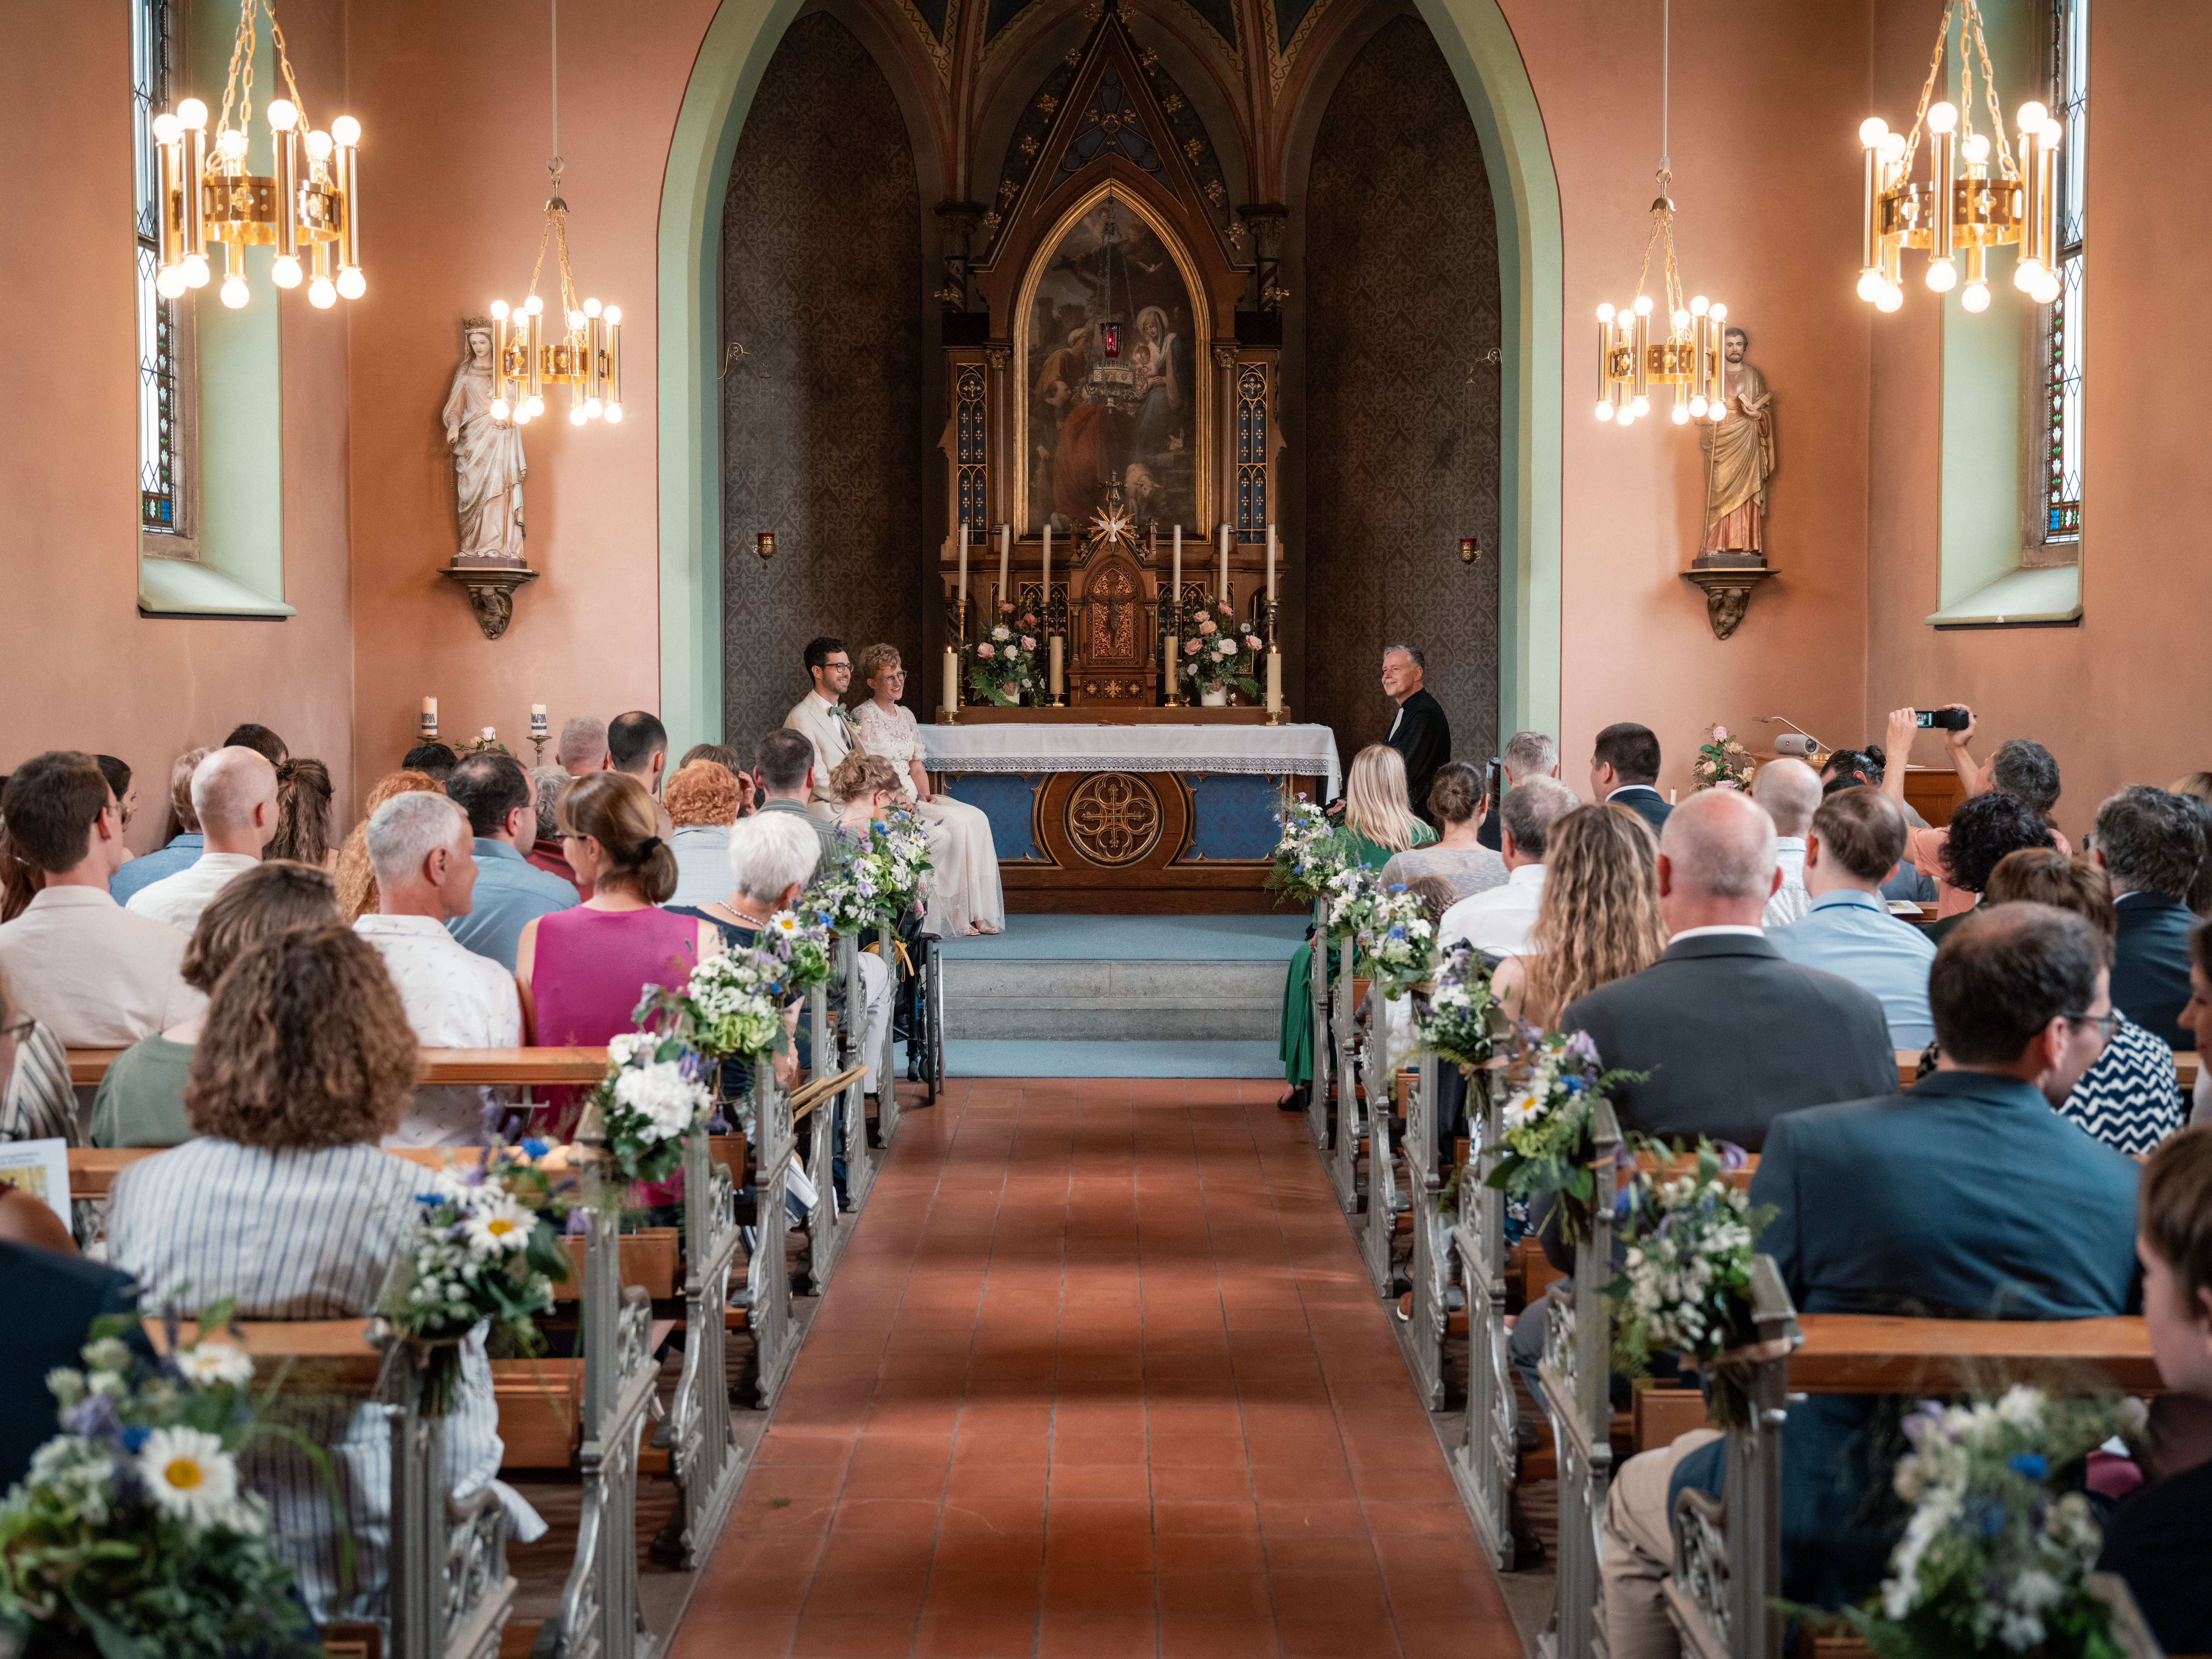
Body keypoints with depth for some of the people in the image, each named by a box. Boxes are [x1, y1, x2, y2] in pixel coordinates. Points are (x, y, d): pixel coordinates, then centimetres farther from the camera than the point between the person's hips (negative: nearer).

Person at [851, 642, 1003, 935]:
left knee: (976, 819, -15)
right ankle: (957, 918, -20)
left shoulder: (906, 716, 18)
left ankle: (977, 913, -17)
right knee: (956, 824, -26)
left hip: (912, 797, 8)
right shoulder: (864, 718, -6)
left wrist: (925, 795, 0)